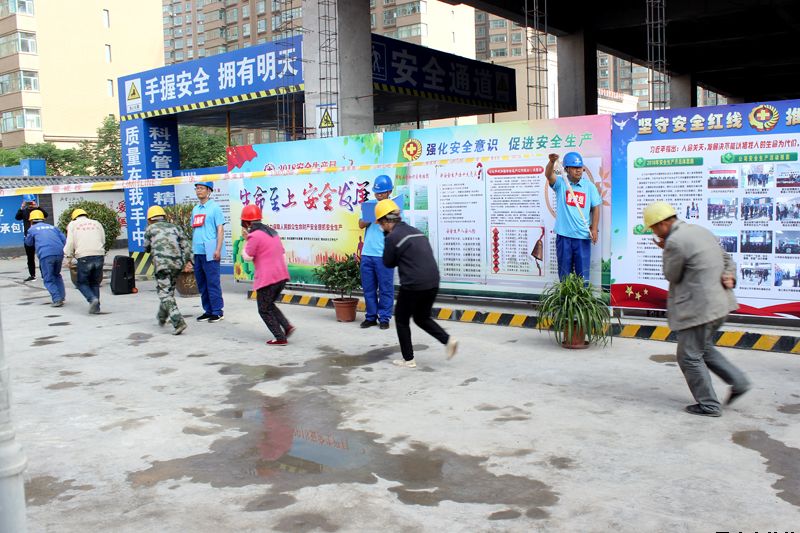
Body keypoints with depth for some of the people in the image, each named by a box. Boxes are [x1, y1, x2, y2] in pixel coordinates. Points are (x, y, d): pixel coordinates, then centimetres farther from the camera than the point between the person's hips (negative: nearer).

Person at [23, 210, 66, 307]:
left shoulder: (32, 229, 14)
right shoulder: (53, 227, 24)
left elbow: (28, 243, 30)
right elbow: (64, 240, 14)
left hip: (45, 255, -4)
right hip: (59, 253, 4)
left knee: (48, 279, 5)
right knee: (56, 275, 24)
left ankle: (57, 299, -8)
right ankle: (61, 296, 15)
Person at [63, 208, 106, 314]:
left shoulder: (73, 224, 13)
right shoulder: (97, 223, 21)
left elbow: (70, 243, 5)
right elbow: (103, 241, 15)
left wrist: (69, 255, 18)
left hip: (84, 257, -3)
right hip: (99, 255, 3)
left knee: (81, 282, 12)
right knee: (95, 283, 16)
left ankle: (92, 299, -12)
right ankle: (96, 306, 7)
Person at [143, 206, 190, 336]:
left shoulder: (150, 229, 10)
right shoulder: (174, 227, 18)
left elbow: (146, 248, 22)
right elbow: (186, 246, 8)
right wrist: (187, 261, 6)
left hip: (162, 264, -4)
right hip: (177, 263, 5)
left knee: (165, 294, -3)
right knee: (169, 291, 21)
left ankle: (178, 322, -18)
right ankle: (162, 317, 39)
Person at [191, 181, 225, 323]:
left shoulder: (214, 207, -3)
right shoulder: (195, 209, 17)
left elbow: (220, 230, -7)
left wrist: (218, 250, -14)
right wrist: (192, 248, 16)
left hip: (209, 252, -7)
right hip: (197, 252, 7)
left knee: (213, 282, -4)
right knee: (201, 283, 10)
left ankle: (217, 311, 3)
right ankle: (208, 310, 18)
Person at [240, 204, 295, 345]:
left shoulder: (254, 235, -11)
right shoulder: (272, 232, 15)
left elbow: (247, 257, -7)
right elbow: (283, 254, 16)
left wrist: (247, 240, 3)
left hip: (267, 278, -8)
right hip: (282, 275, 8)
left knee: (264, 310, 7)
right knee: (269, 304, 24)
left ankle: (280, 338, 5)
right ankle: (287, 327, 10)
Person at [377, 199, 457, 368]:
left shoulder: (392, 237, -9)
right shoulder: (416, 232, 14)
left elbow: (388, 263, 2)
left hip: (412, 286, -7)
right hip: (433, 283, 7)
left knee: (401, 320, 13)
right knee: (422, 318, 24)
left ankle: (408, 359, 16)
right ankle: (448, 340, 6)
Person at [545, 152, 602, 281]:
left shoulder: (589, 186, 5)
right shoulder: (560, 184, 2)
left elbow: (595, 208, 6)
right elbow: (549, 175, -18)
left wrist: (594, 229, -2)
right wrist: (552, 162, -39)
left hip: (583, 236, 0)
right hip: (563, 235, 0)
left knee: (583, 272, 4)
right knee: (564, 272, 8)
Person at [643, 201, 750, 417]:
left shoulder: (675, 241, -18)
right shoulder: (701, 230, 13)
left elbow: (671, 275, -7)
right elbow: (727, 258, 18)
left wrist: (666, 251, 2)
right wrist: (729, 275, 1)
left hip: (699, 306, -10)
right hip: (719, 302, 10)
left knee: (690, 356, 3)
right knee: (703, 347, 25)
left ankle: (708, 405, 10)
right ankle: (737, 381, 21)